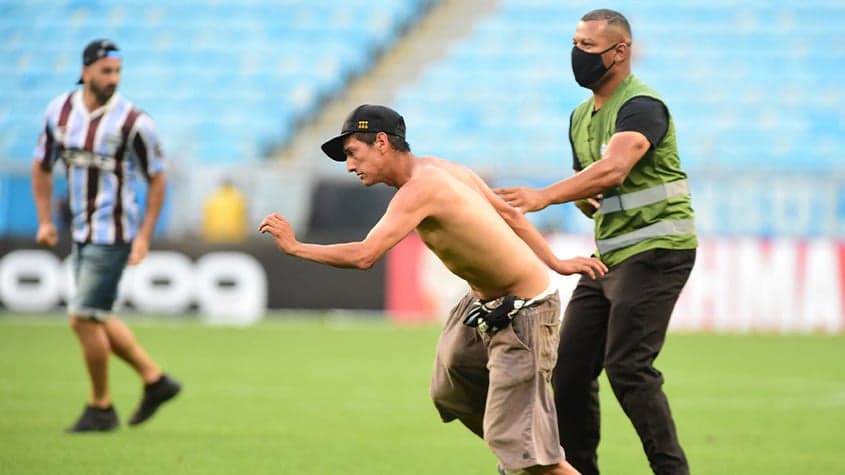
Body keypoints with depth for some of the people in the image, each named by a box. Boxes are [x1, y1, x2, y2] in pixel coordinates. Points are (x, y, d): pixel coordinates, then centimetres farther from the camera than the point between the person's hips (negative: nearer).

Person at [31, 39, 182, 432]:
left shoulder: (134, 123, -13)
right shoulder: (60, 111, 2)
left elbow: (157, 178, -5)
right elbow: (42, 166, 15)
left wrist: (144, 236, -9)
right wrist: (45, 220, 8)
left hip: (113, 235, -7)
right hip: (81, 234, 7)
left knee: (83, 317, -8)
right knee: (97, 319, 13)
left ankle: (100, 408, 5)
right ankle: (155, 379, 28)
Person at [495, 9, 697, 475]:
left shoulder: (641, 106, -15)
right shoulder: (581, 116, 14)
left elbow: (614, 170, -32)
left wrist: (544, 196, -42)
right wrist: (585, 201, 0)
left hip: (655, 249, -9)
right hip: (608, 253, 9)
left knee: (627, 367, -18)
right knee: (569, 368, 5)